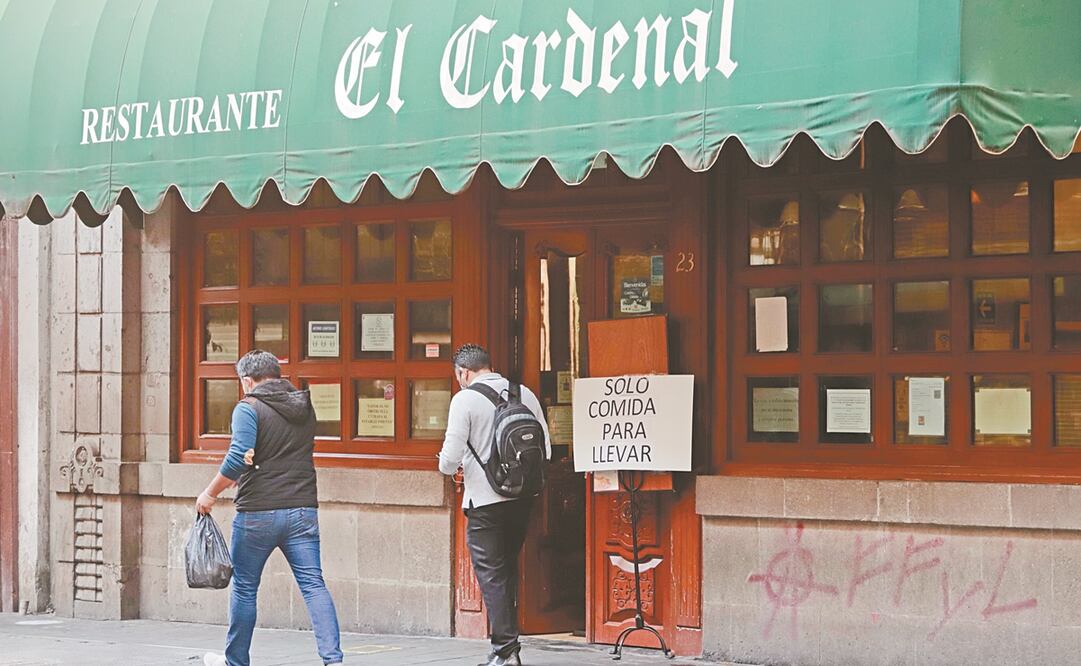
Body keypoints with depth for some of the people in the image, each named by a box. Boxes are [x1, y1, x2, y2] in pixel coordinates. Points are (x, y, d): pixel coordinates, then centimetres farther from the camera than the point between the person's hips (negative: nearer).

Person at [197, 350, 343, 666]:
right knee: (313, 585, 0)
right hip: (302, 510, 5)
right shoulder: (305, 407, 13)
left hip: (258, 512, -5)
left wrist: (211, 493, -9)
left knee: (244, 588, 10)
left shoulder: (248, 408, -8)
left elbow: (239, 458, -19)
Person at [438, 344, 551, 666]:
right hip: (522, 495, 5)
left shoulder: (465, 399, -9)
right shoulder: (525, 395, 6)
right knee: (509, 569, 17)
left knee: (491, 574, 1)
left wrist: (448, 466, 11)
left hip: (484, 498, -5)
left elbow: (451, 458, -12)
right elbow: (545, 449, 9)